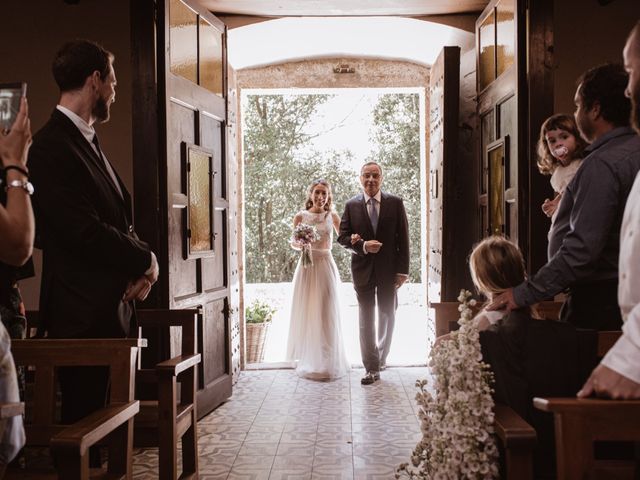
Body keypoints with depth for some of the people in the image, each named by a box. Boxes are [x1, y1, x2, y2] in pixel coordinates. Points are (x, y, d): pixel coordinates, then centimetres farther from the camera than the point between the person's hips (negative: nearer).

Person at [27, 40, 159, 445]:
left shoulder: (89, 142, 16)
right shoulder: (51, 146, -14)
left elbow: (120, 217, 16)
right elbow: (86, 232, -21)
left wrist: (138, 269, -2)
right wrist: (145, 260, -8)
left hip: (113, 305, 9)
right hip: (85, 313, -9)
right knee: (86, 418, 1)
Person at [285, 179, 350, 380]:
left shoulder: (332, 216, 4)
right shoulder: (300, 216, 1)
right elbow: (293, 242, 7)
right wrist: (299, 244, -16)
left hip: (326, 266, 1)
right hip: (307, 266, -1)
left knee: (327, 312, 0)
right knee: (306, 312, 3)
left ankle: (327, 361, 10)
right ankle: (307, 359, 15)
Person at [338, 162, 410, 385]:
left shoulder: (395, 203, -1)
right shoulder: (351, 205, 1)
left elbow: (403, 238, -2)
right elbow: (343, 237, 1)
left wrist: (402, 270, -7)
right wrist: (363, 246, -18)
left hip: (389, 269, 0)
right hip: (363, 269, 0)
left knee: (387, 315, 15)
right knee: (366, 320, 2)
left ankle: (381, 356, 37)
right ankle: (372, 368, 7)